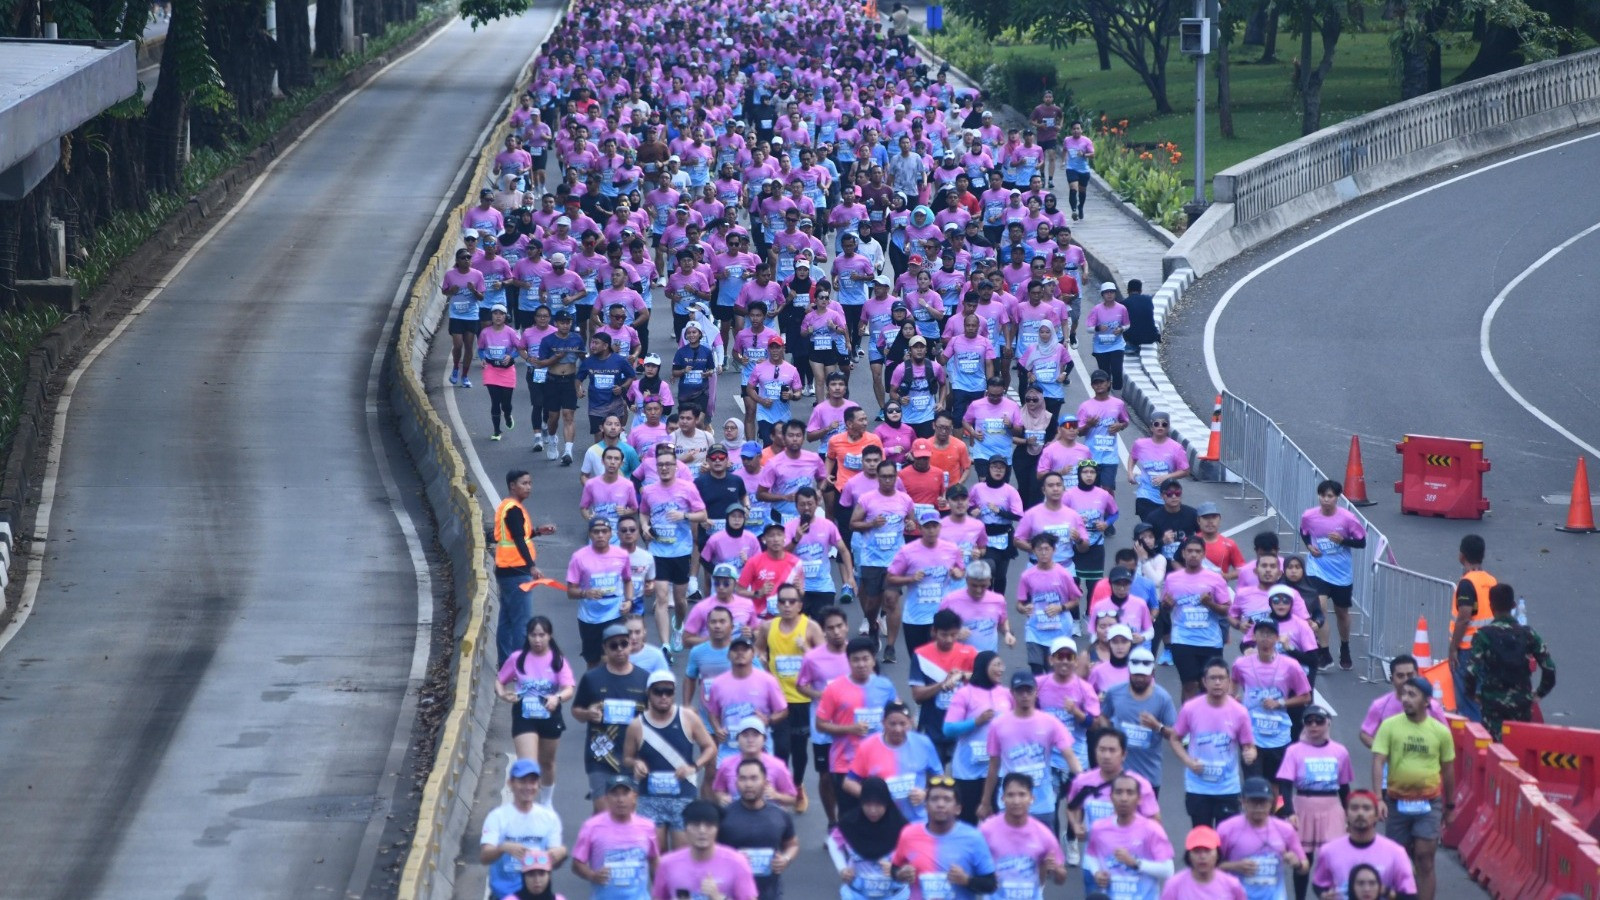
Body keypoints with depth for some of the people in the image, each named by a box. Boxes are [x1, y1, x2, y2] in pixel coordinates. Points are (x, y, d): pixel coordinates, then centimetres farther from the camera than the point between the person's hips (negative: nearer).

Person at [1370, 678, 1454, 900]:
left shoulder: (1440, 732, -2)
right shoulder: (1390, 726, -5)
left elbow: (1448, 770, 9)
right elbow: (1378, 762, -10)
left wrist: (1450, 806, 15)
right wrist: (1378, 798, -22)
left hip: (1429, 803, -1)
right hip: (1397, 801, 1)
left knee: (1424, 860, -6)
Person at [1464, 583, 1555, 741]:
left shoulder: (1483, 635, -6)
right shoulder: (1528, 634, 2)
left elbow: (1472, 670, -15)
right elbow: (1549, 668, -3)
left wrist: (1472, 693, 3)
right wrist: (1539, 694, 11)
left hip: (1492, 704, -3)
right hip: (1522, 704, 3)